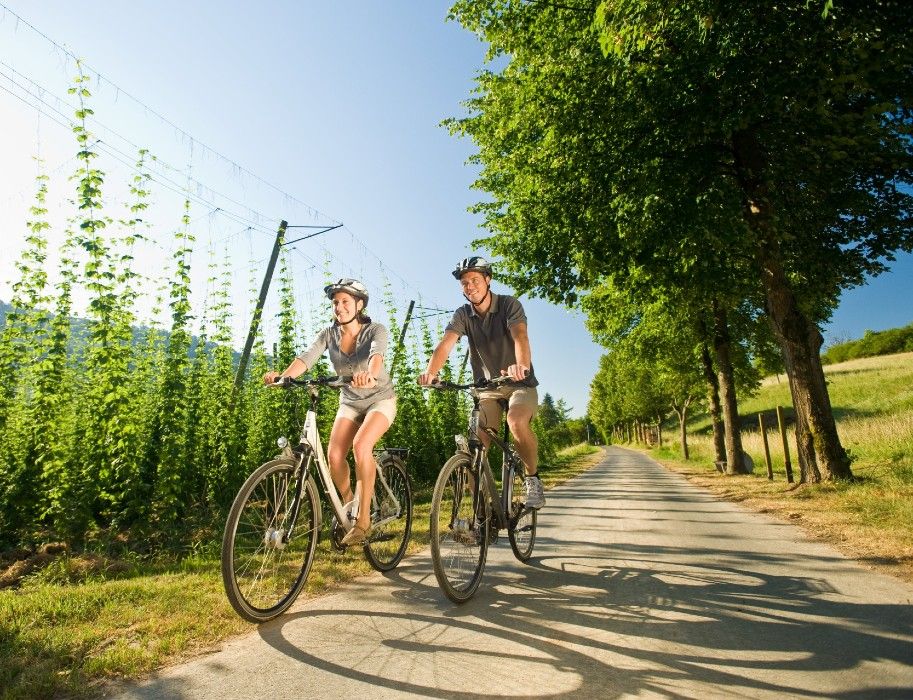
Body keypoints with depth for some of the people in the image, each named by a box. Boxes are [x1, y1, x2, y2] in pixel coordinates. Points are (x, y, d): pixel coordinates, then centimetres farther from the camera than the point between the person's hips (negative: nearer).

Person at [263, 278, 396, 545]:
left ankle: (364, 517, -16)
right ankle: (348, 505, 12)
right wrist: (282, 375, -43)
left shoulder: (376, 330, -16)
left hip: (380, 398, -4)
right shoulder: (329, 334, -6)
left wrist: (369, 375, -61)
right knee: (334, 455, -16)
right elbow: (306, 357, -23)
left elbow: (377, 354, -38)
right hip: (349, 402, 4)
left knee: (361, 445, -29)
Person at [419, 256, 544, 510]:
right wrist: (430, 371, -42)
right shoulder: (463, 315, -3)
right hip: (487, 388, 3)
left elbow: (520, 337, -31)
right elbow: (445, 344, -21)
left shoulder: (509, 305, -12)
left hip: (519, 384, -3)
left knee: (516, 421, -33)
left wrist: (522, 366, -53)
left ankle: (532, 478, -8)